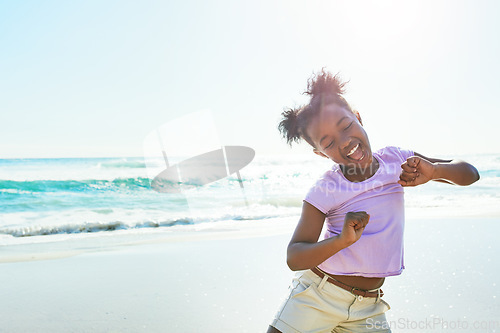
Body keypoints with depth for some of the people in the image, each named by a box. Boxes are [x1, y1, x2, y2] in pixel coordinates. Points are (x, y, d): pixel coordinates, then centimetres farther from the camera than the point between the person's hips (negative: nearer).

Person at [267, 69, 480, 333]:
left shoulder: (395, 160, -1)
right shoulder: (324, 191, -13)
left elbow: (470, 174, 6)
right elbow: (294, 258, -15)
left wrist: (433, 171, -15)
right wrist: (342, 240, -31)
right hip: (316, 297, -3)